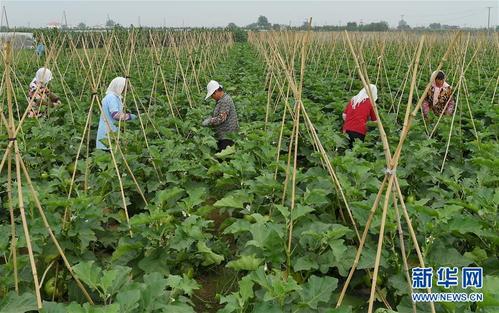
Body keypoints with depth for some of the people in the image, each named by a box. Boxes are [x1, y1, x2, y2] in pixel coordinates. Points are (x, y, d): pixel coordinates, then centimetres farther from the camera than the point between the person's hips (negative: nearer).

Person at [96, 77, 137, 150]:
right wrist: (129, 116, -14)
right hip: (108, 132, -10)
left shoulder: (114, 96, 15)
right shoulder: (111, 97, -15)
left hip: (110, 130, 10)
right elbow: (115, 115, -24)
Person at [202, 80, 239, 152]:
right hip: (222, 136, 10)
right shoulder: (220, 100, 15)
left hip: (227, 136, -10)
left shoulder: (225, 101, -18)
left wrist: (209, 122, -13)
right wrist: (209, 118, 5)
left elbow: (221, 118, -23)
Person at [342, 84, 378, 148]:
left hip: (347, 130, 5)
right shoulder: (370, 102, 3)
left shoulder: (353, 99, 17)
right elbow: (374, 120, 7)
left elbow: (344, 115, 17)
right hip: (359, 132, -5)